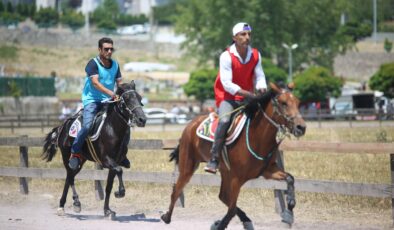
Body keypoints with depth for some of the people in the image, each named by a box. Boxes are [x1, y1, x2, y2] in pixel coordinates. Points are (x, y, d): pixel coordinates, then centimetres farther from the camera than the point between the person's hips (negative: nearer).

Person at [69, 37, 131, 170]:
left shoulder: (115, 65, 10)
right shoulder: (93, 64, -10)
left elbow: (119, 83, 10)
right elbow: (95, 82, -24)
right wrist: (110, 93, -38)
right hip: (92, 100, -6)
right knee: (87, 125, -28)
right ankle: (75, 153, -11)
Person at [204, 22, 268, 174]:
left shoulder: (255, 55, 1)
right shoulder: (226, 56, -16)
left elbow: (259, 77, 2)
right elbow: (227, 84, -22)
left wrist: (262, 89, -22)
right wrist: (248, 94, -30)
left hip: (247, 98, 6)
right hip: (227, 97, -6)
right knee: (225, 120, -32)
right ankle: (213, 160, -30)